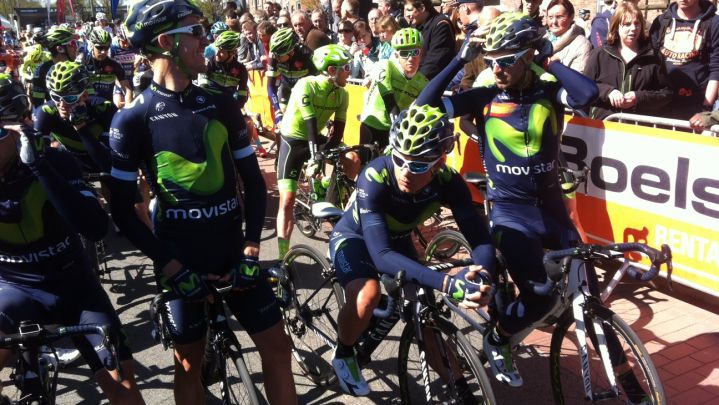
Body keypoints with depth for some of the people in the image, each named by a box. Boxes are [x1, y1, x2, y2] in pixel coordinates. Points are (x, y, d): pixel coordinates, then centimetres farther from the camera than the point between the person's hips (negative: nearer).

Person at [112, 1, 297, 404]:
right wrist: (170, 265, -14)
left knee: (277, 347, 6)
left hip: (234, 253, 3)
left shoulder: (221, 105, 2)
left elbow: (253, 180, 5)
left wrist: (251, 248, -5)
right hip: (182, 260, -3)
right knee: (190, 364, 11)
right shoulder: (133, 119, -8)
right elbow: (123, 209, -6)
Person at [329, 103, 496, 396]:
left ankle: (459, 389, 22)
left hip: (398, 240, 4)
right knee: (367, 294, -31)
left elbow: (482, 241, -30)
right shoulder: (375, 177, -40)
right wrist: (446, 283, -60)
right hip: (354, 237, -4)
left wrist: (480, 276, -55)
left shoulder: (448, 182, -28)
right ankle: (343, 355, -1)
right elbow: (381, 255, -48)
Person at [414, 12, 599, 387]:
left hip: (551, 204, 3)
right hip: (510, 208, -3)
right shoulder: (485, 96, -6)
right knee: (538, 295, -13)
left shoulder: (549, 91, -4)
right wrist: (459, 60, -16)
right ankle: (497, 341, 16)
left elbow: (588, 93, -25)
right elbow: (424, 106, -15)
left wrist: (548, 61, -16)